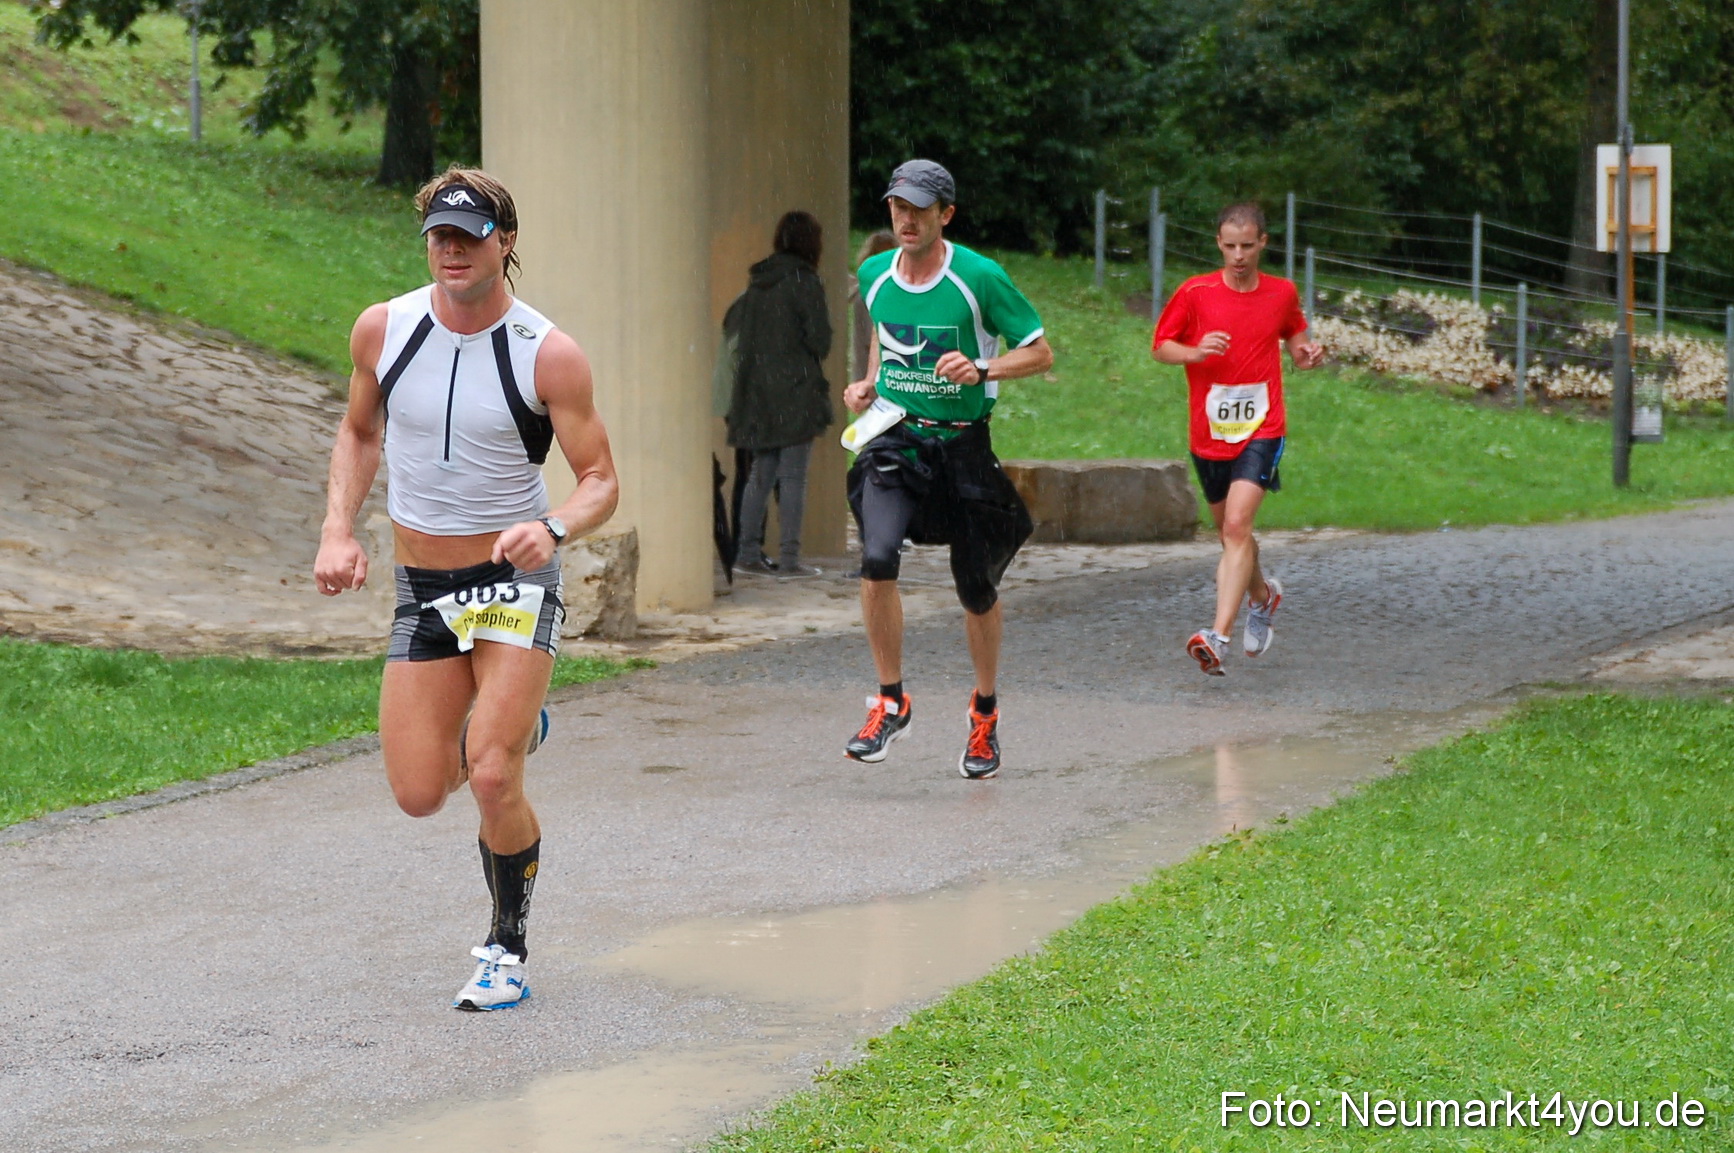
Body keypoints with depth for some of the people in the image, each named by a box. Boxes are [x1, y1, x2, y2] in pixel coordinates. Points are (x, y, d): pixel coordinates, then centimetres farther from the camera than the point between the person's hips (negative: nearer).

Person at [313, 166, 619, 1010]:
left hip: (515, 583, -4)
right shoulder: (383, 330, -3)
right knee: (418, 795, 1)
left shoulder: (548, 355, -13)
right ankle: (510, 725, 36)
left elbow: (601, 481, -9)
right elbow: (359, 432, 15)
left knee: (492, 778, -18)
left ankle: (507, 949, 5)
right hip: (421, 589, 4)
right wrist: (338, 529, 0)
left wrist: (554, 527, -30)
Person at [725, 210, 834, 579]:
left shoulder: (757, 283, 9)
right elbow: (820, 340, -12)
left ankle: (747, 552, 9)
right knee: (792, 476, -3)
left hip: (756, 393, 6)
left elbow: (730, 324, 12)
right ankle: (789, 558, -3)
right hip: (795, 393, -6)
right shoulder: (805, 282, -10)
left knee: (761, 474, 11)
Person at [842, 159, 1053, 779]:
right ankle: (889, 701, -7)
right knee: (876, 558, -22)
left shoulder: (979, 277, -11)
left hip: (962, 444, -2)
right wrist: (869, 381, 7)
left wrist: (981, 369, -21)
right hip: (894, 439, 2)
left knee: (976, 587, 7)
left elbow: (1040, 353, -5)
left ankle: (985, 709, 32)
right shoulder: (874, 274, 3)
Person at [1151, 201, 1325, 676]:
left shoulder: (1282, 293, 3)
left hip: (1261, 429, -2)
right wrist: (1194, 352, -17)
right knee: (1230, 534, 16)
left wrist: (1305, 354, -2)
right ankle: (1262, 595, 48)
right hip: (1208, 433, 2)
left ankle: (1218, 636, -28)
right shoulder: (1194, 293, -3)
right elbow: (1159, 346, 3)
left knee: (1237, 526, -20)